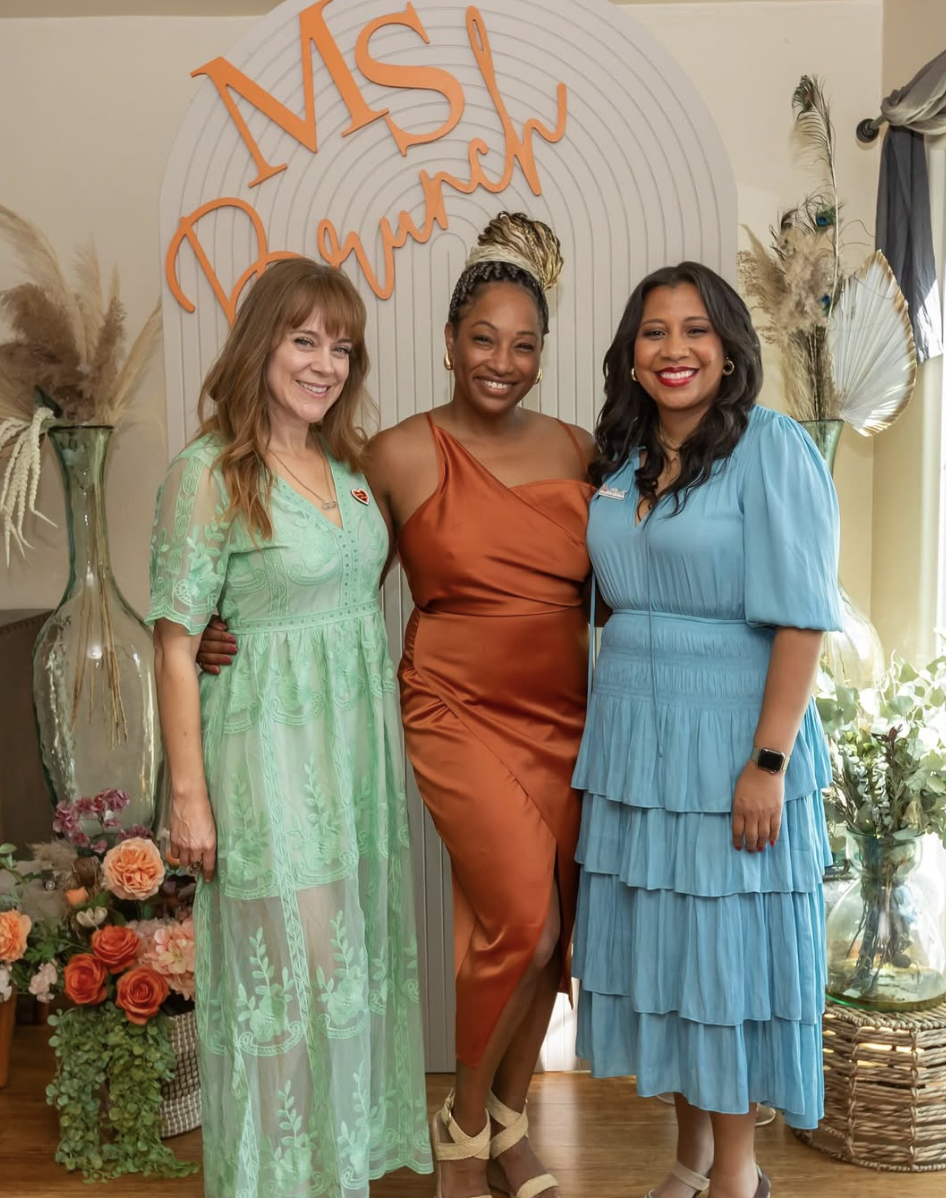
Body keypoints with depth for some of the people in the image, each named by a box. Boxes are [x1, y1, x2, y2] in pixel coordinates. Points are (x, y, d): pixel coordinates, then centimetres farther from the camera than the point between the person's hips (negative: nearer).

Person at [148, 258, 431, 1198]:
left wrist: (387, 735, 11)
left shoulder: (348, 464, 8)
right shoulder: (209, 472, -12)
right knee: (287, 969, 4)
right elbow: (176, 643, -13)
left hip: (362, 740, 7)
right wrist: (189, 795, -14)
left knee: (359, 952, 17)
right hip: (273, 753, -7)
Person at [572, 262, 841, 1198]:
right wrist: (610, 724, 10)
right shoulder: (622, 461, 10)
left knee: (726, 944, 4)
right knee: (656, 941, 13)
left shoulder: (772, 448, -9)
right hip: (631, 739, 6)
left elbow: (800, 618, -14)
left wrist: (770, 760, -19)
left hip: (728, 737, -6)